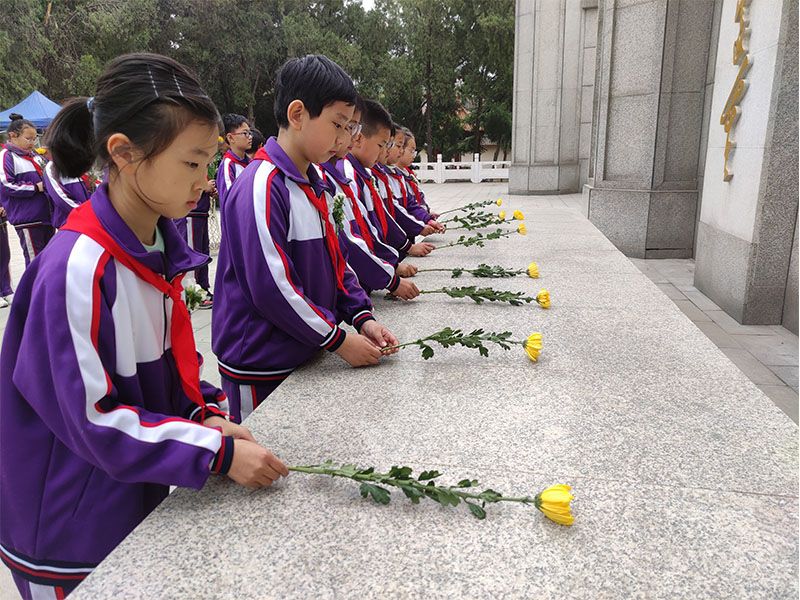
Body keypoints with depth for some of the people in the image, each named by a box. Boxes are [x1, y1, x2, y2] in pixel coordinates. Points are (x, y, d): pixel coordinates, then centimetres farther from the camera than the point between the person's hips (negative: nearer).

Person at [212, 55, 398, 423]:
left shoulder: (314, 185, 10)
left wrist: (362, 317, 0)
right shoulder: (262, 188, -20)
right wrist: (338, 340, -17)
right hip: (260, 370, -8)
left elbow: (335, 262, 13)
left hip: (302, 358, 9)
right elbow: (272, 288, -24)